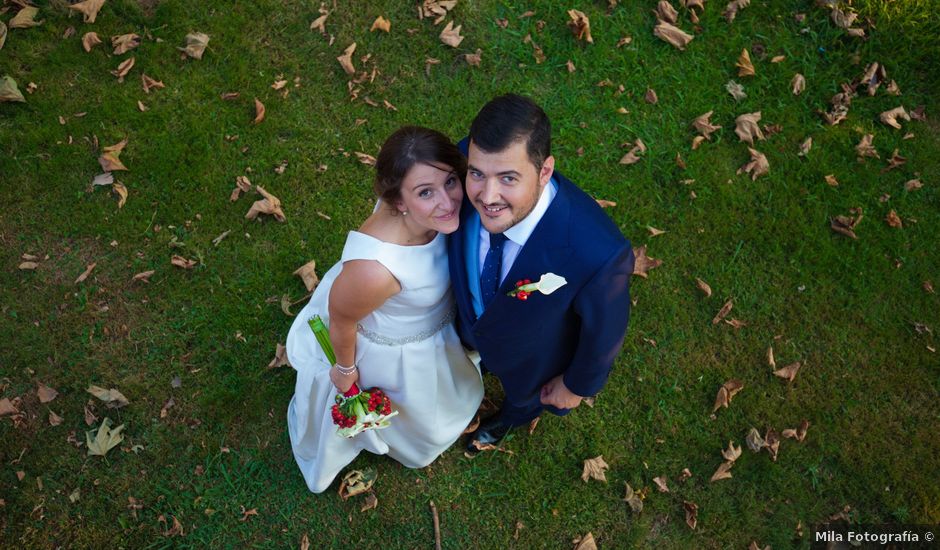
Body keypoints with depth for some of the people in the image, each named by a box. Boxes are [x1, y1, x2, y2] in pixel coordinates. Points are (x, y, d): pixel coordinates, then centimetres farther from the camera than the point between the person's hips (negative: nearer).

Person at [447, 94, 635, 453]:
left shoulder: (597, 253, -49)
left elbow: (604, 329, -25)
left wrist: (578, 384, -7)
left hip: (532, 359, -2)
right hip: (467, 321, 3)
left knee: (524, 396, 35)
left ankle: (508, 420, 73)